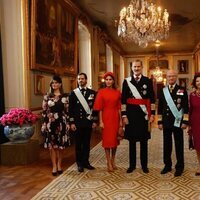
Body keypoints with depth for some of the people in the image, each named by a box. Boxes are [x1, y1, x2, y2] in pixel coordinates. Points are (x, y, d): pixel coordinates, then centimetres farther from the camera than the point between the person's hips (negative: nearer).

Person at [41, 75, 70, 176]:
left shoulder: (65, 96, 2)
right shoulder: (47, 96, 3)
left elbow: (67, 111, 2)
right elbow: (44, 111, 2)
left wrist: (67, 123, -2)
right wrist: (44, 124, -3)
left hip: (61, 123, 0)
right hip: (50, 123, 0)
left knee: (60, 145, 6)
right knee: (52, 145, 3)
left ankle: (59, 165, 21)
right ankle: (54, 166, 13)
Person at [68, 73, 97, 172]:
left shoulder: (92, 92, 6)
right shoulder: (73, 93, 2)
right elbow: (70, 109, 0)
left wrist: (94, 121, 2)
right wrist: (72, 122, -6)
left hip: (88, 122, 1)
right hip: (77, 122, -1)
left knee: (87, 143, 8)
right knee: (78, 144, 5)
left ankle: (86, 162, 19)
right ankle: (80, 163, 15)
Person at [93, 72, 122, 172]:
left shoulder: (117, 92, 4)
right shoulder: (101, 92, -3)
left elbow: (119, 107, 6)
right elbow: (99, 108, -4)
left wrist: (120, 120, 4)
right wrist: (101, 121, -9)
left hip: (115, 117, 3)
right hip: (106, 117, -3)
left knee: (115, 139, 11)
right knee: (107, 139, 3)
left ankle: (113, 161, 26)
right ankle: (109, 163, 11)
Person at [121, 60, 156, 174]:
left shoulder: (148, 81, 3)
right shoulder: (127, 81, 3)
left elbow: (152, 99, 3)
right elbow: (123, 100, 1)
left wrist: (152, 114, -3)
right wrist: (124, 115, -4)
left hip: (144, 115, 0)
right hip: (131, 115, 0)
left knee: (144, 141, 9)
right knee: (132, 141, 9)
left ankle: (144, 165, 21)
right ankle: (132, 164, 21)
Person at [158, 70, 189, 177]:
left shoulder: (182, 90, 1)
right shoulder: (163, 91, 8)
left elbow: (186, 108, -1)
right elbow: (160, 108, 8)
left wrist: (185, 121, -7)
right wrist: (160, 122, 5)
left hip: (178, 122, -2)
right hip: (166, 122, 2)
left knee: (179, 145, 4)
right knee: (167, 144, 9)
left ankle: (179, 167, 15)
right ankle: (167, 165, 21)